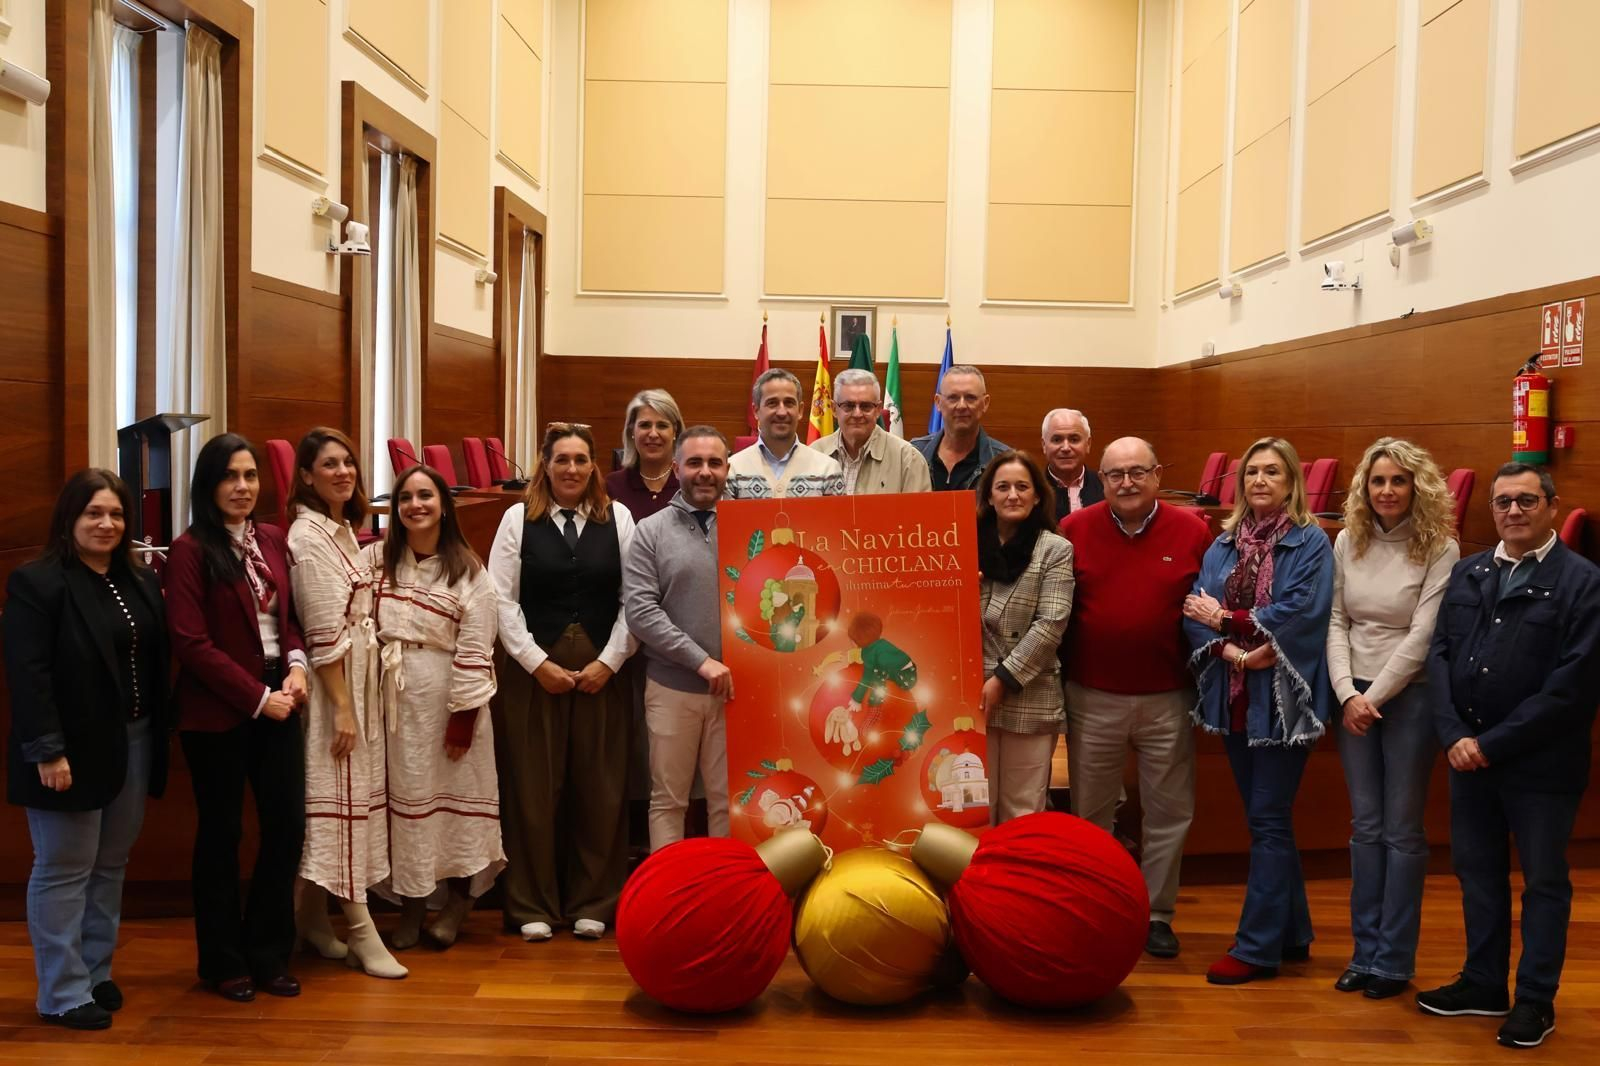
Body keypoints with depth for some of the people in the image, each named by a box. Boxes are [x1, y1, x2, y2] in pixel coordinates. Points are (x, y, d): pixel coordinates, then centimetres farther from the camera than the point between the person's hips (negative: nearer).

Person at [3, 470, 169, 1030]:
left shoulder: (141, 582, 11)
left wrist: (157, 736, 6)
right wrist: (47, 751, -21)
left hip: (133, 743, 7)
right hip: (73, 750, -7)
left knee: (110, 865, 15)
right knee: (64, 870, 3)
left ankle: (96, 973, 27)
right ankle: (63, 994, 13)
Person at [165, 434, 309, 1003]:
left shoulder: (273, 540, 8)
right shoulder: (190, 550, -10)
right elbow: (191, 643, -14)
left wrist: (296, 665, -4)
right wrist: (257, 697, -14)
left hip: (277, 704, 5)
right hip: (218, 712, -5)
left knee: (287, 826, 6)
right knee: (221, 833, 8)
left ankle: (268, 954, 23)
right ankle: (223, 961, 24)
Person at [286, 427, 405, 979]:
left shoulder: (342, 528, 12)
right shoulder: (308, 535, -15)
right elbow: (324, 632, -19)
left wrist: (356, 700, 15)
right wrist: (342, 708, -19)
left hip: (359, 673, 9)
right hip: (334, 681, -9)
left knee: (338, 794, 13)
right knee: (341, 795, -4)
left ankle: (312, 917, 24)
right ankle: (362, 932, 2)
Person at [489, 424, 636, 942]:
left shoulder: (618, 518, 6)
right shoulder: (518, 519, 4)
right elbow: (502, 599, 0)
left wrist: (608, 661, -6)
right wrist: (539, 663, -7)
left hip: (602, 671, 1)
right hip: (532, 670, -1)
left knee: (599, 790, 4)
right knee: (533, 789, 3)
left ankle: (592, 904, 17)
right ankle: (533, 906, 15)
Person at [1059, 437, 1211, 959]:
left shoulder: (1192, 531, -3)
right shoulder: (1074, 529, -2)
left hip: (1168, 700, 0)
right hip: (1092, 699, 0)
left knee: (1169, 812, 9)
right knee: (1090, 812, 13)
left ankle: (1157, 914, 25)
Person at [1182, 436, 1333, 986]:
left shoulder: (1310, 542, -5)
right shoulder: (1223, 545, 8)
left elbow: (1300, 612, -17)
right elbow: (1196, 614, 0)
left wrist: (1227, 620, -11)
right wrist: (1232, 651, -18)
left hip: (1282, 698, -5)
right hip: (1235, 696, 5)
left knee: (1268, 822, -1)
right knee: (1267, 819, 15)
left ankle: (1257, 946, 8)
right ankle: (1291, 933, 28)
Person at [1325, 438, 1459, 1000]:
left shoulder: (1440, 549, -8)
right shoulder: (1347, 542, 4)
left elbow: (1422, 635, -12)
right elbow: (1335, 623, 3)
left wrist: (1375, 696, -13)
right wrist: (1347, 694, -8)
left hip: (1410, 695, -4)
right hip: (1352, 696, 4)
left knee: (1402, 828, 4)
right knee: (1365, 825, 10)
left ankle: (1394, 959, 13)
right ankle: (1365, 950, 18)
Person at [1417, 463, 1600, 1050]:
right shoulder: (1467, 572, 8)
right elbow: (1439, 653, 3)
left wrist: (1494, 744, -16)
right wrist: (1455, 736, -10)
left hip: (1539, 763, -5)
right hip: (1467, 754, 5)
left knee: (1544, 880, 9)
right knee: (1477, 871, 15)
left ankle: (1536, 999, 23)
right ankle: (1483, 983, 30)